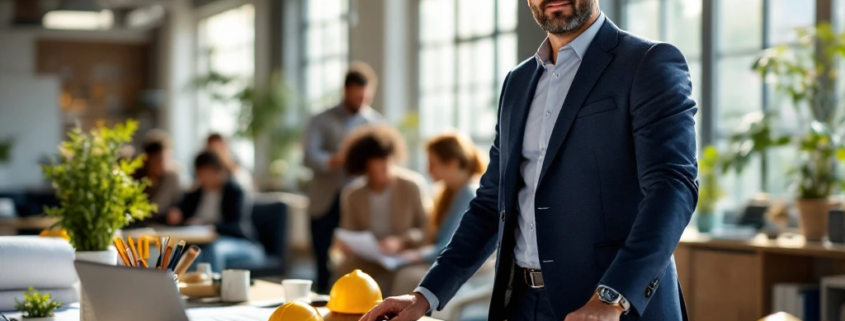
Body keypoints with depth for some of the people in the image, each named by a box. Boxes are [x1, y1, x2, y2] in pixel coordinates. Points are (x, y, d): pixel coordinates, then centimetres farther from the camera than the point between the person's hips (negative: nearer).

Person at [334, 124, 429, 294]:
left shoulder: (413, 185, -4)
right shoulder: (351, 194, 4)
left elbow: (427, 229, -3)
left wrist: (401, 242, -20)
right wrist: (345, 244, -15)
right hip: (368, 261, 2)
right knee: (344, 272, -28)